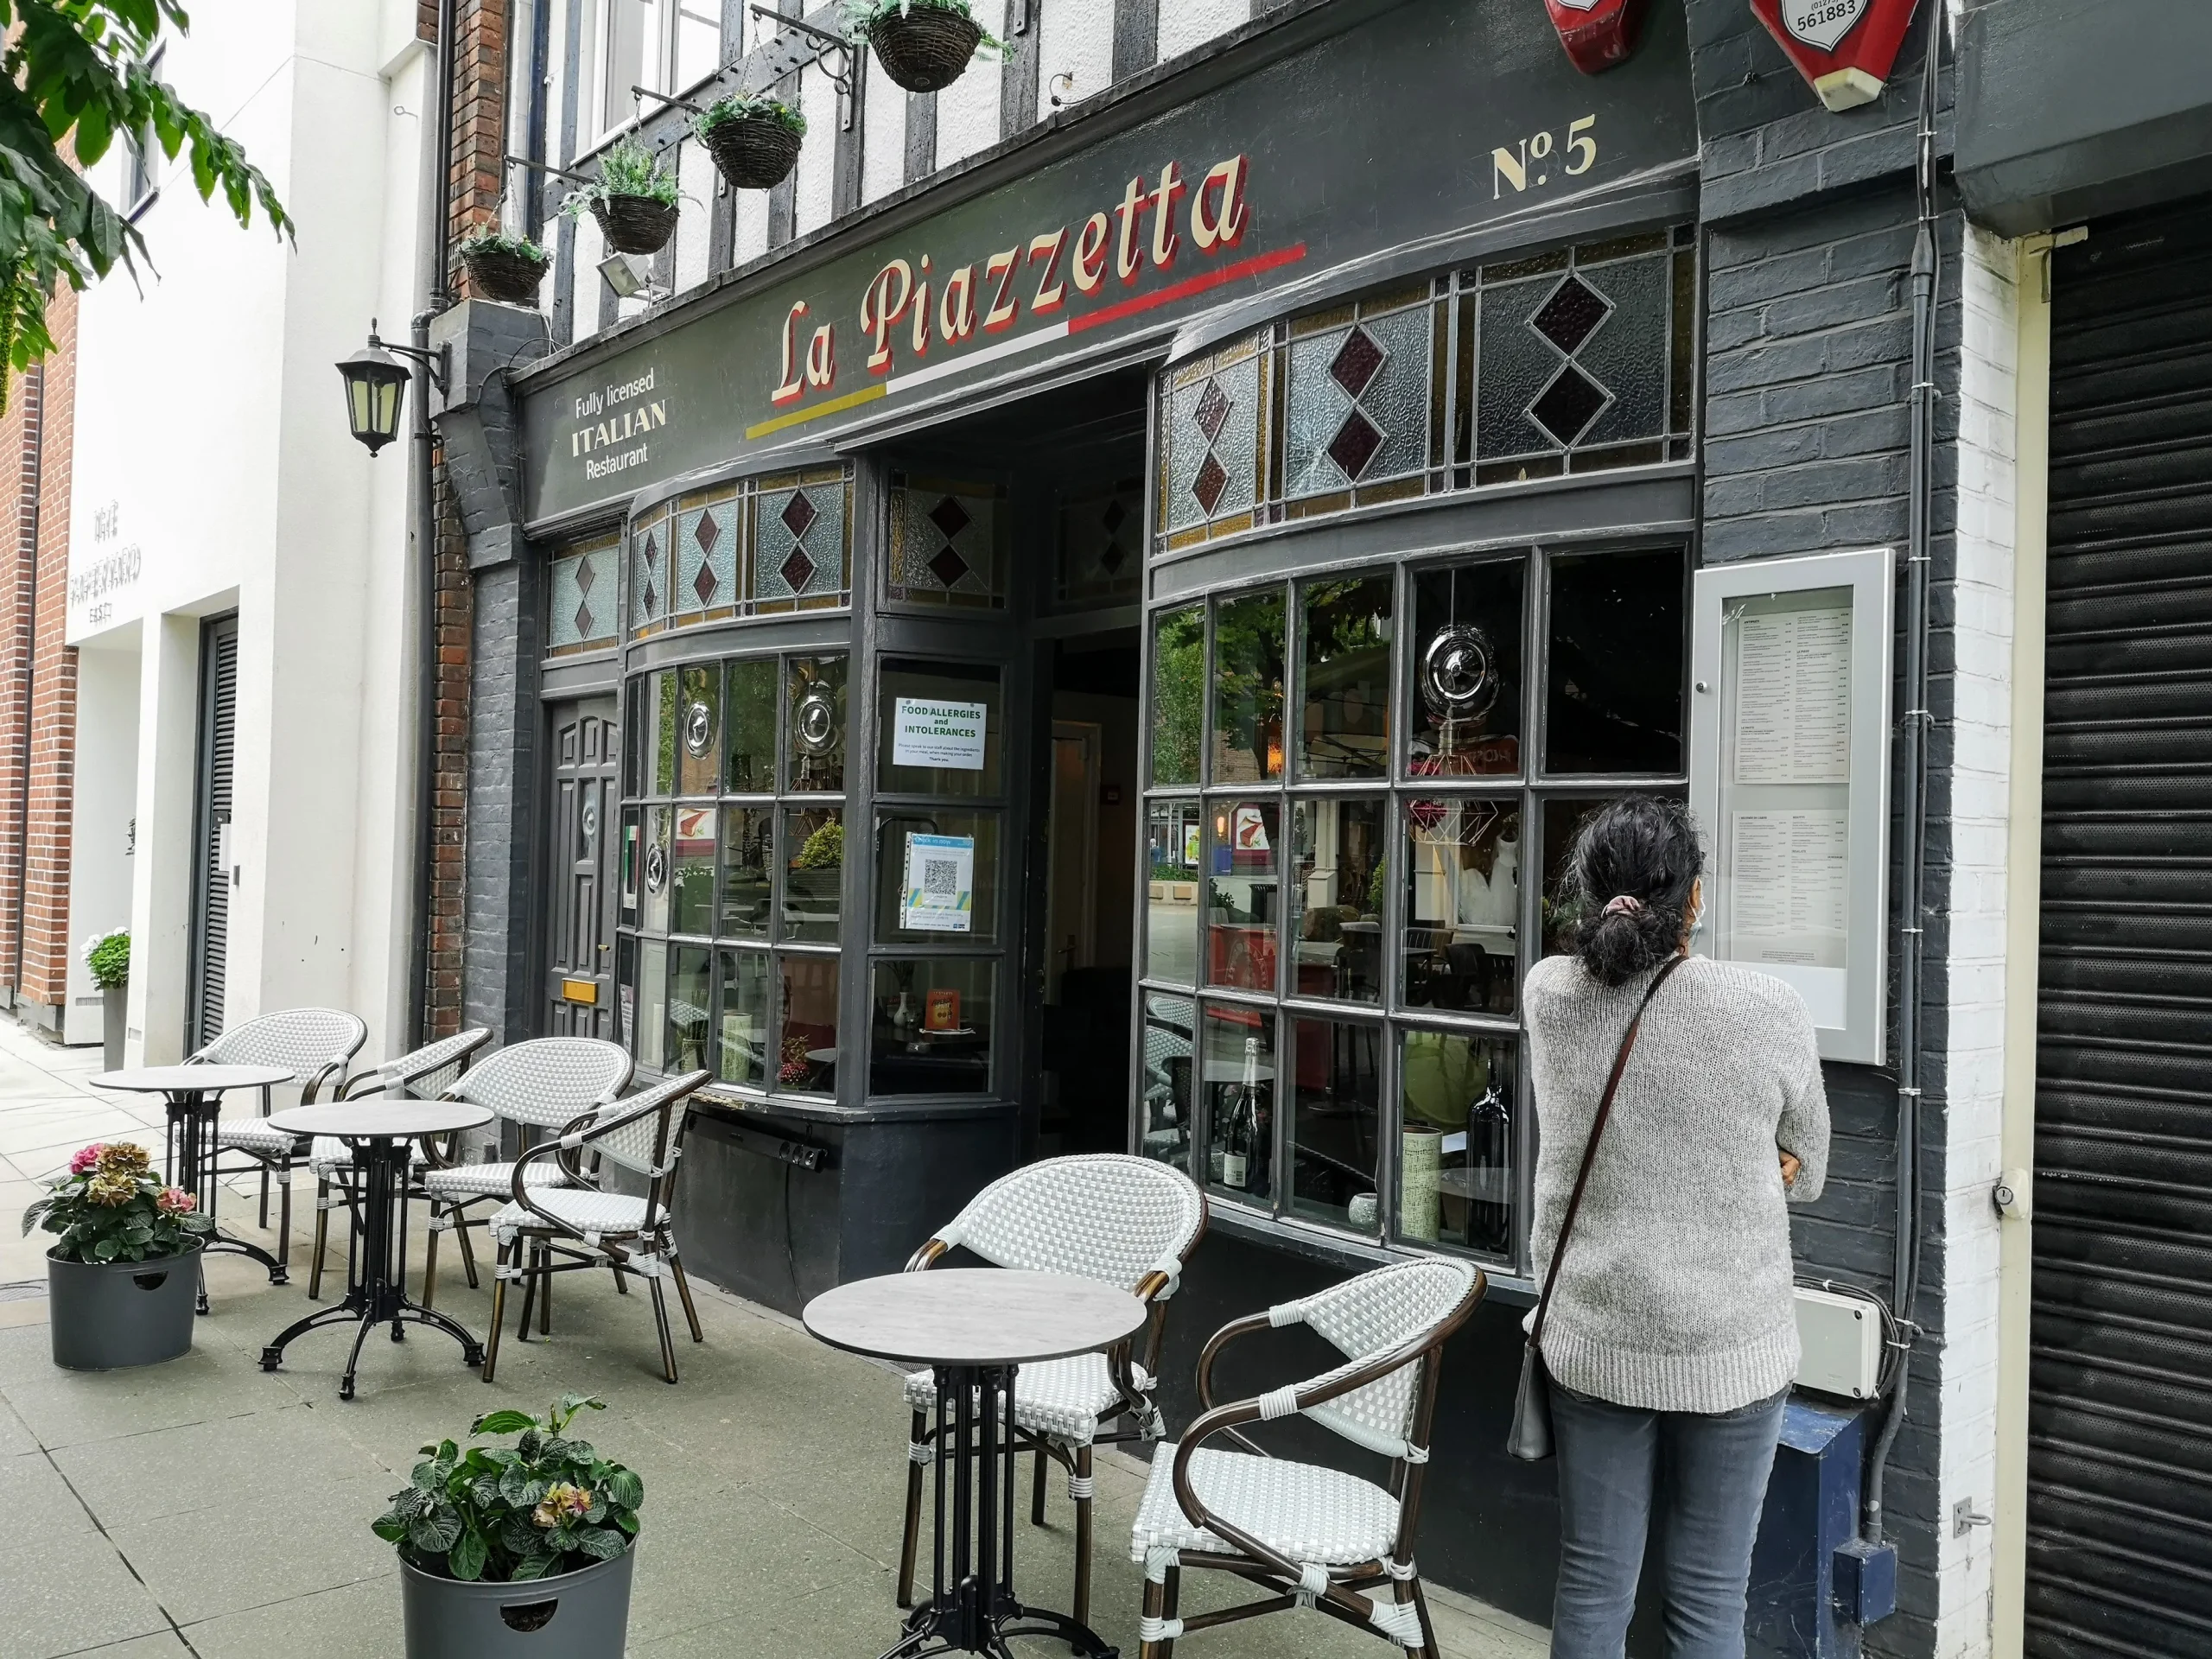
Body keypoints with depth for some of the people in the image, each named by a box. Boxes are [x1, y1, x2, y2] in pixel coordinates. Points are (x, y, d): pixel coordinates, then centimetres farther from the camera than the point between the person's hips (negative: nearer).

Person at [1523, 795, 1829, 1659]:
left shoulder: (1550, 996, -7)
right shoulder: (1770, 1012, -13)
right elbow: (1807, 1174, 3)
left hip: (1594, 1340, 2)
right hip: (1731, 1349, -2)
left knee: (1592, 1588, 13)